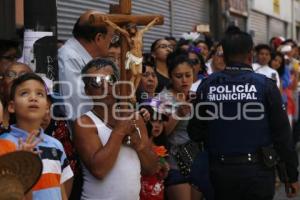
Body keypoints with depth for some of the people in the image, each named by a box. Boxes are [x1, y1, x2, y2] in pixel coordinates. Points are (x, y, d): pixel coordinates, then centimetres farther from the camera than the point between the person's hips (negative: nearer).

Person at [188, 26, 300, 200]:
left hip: (221, 170, 2)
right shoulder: (265, 85, -9)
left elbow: (195, 133, 1)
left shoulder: (207, 85, -2)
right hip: (257, 170, -2)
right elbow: (282, 133, -7)